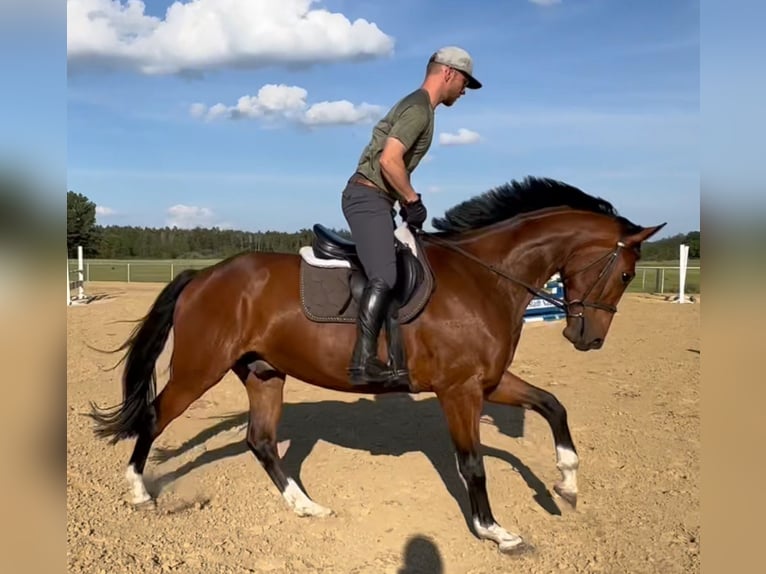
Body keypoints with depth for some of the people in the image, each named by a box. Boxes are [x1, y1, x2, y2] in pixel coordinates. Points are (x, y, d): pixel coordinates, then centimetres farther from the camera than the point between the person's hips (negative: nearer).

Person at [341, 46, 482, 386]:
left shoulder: (417, 106, 21)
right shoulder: (419, 109, -11)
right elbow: (389, 160, -22)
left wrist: (406, 201, 16)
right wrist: (413, 200, -13)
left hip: (376, 199, 11)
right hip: (368, 196, -11)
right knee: (384, 277, -21)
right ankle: (363, 362, -25)